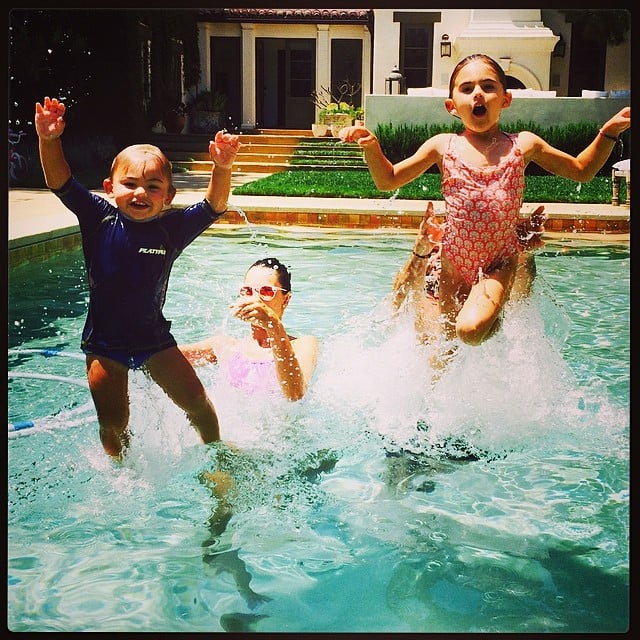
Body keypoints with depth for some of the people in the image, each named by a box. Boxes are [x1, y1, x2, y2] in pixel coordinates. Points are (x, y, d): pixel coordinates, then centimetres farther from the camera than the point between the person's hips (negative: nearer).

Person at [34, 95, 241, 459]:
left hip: (154, 338, 1)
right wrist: (49, 141, -33)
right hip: (103, 343, 0)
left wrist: (222, 169, -37)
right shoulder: (100, 220, -10)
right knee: (113, 425, 8)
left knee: (198, 404, 4)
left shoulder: (172, 228, -10)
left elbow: (213, 208, -19)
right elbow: (61, 183, -16)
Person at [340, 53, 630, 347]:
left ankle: (494, 314, 5)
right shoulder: (443, 146, -1)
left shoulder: (524, 145, 0)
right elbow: (387, 180, 5)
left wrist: (608, 133, 1)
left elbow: (582, 171, 14)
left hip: (500, 262, -1)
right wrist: (371, 146, -12)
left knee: (471, 329, -27)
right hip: (453, 263, 1)